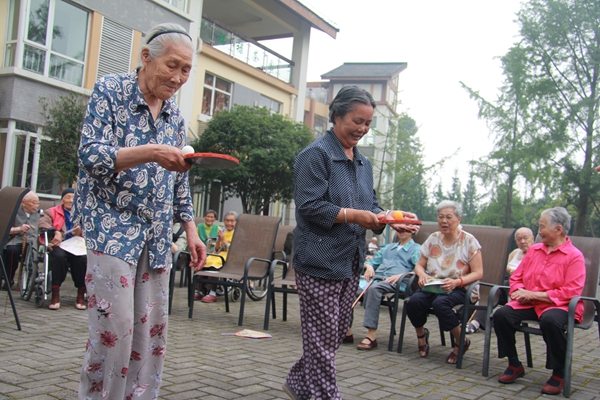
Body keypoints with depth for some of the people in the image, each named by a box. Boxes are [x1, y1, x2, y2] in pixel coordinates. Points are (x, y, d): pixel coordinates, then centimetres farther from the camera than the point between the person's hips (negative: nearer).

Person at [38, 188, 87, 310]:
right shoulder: (52, 211, 23)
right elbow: (42, 222, 2)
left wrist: (82, 230, -9)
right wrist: (55, 231, -16)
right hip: (59, 245, -1)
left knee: (83, 258, -33)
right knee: (59, 256, -36)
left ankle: (81, 295, -28)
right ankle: (55, 295, -32)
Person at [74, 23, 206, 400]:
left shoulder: (175, 114, 12)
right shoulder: (110, 91, -4)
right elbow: (90, 156, -14)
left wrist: (191, 230, 10)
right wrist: (151, 153, -28)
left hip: (157, 235, 6)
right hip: (112, 226, -5)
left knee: (152, 328, 4)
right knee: (115, 325, -10)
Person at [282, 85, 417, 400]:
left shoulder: (363, 162, 16)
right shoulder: (316, 154, -10)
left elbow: (371, 206, 17)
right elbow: (309, 206, -18)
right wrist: (352, 215, -23)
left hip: (350, 261, 9)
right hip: (320, 260, -8)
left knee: (337, 332, 15)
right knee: (323, 337, -1)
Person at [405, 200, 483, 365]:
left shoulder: (469, 241, -4)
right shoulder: (433, 239, 8)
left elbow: (478, 273, -7)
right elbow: (419, 265, 14)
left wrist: (456, 282, -24)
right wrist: (422, 274, -11)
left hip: (458, 289, -3)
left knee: (440, 303, -36)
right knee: (414, 300, -29)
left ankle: (462, 342, -10)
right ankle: (421, 334, 3)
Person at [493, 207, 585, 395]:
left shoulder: (574, 256, -5)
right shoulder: (534, 250, 14)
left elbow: (571, 292, -15)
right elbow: (516, 277, 19)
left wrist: (534, 295, -16)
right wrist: (520, 291, -6)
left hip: (557, 305, -5)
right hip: (528, 303, 6)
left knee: (550, 320, -38)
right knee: (501, 314, -20)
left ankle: (559, 374, -16)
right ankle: (514, 365, -2)